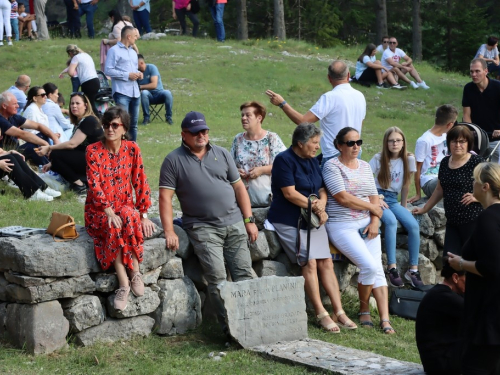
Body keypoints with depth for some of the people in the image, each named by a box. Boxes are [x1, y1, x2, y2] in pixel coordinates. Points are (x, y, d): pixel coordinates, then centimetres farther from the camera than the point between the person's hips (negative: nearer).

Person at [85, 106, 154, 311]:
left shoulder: (132, 149, 2)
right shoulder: (93, 151, -5)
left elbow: (140, 182, -1)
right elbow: (94, 185, -13)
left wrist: (144, 215, -10)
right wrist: (109, 212, -25)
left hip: (125, 206, 2)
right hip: (98, 210, -2)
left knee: (129, 217, -35)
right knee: (114, 226, -35)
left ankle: (135, 273, -25)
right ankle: (124, 283, -31)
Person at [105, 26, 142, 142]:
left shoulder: (133, 52, 23)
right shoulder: (114, 50, -2)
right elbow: (108, 70, -10)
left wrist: (138, 74, 9)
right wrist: (127, 75, -13)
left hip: (135, 92, 8)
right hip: (122, 92, -8)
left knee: (133, 123, 10)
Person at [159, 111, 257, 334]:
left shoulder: (222, 154, 13)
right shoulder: (174, 161, 1)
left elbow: (239, 187, 14)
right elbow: (165, 197, -4)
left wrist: (249, 220, 6)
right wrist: (169, 232, -13)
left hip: (234, 223, 4)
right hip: (202, 227, -4)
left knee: (243, 273, -3)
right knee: (216, 277, -14)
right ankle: (228, 324, -12)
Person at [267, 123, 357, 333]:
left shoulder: (313, 162, 14)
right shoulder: (284, 160, -10)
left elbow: (322, 191, 13)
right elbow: (289, 193, -17)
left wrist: (321, 205, -10)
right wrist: (315, 206, -13)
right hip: (289, 221, -7)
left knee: (326, 261, -4)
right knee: (310, 262, -18)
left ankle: (339, 312, -5)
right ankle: (321, 314, -14)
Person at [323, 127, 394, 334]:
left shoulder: (365, 166, 14)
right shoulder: (332, 166, -6)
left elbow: (374, 197, 11)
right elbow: (343, 198, -15)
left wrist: (375, 221, -5)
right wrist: (373, 207, -6)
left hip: (366, 223, 6)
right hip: (342, 226, -6)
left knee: (378, 269, -9)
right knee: (369, 266, -20)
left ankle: (385, 319, -12)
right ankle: (364, 310, 3)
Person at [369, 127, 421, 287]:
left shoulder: (408, 159, 2)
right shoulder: (378, 159, -5)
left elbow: (406, 184, 8)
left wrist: (404, 206, 9)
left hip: (393, 200, 4)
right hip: (377, 197, -3)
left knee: (413, 225, -21)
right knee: (391, 221, -33)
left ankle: (413, 270, -12)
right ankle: (392, 268, -30)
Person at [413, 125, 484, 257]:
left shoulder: (476, 162, -6)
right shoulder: (445, 162, 14)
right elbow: (440, 190, 26)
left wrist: (476, 196, -20)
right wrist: (424, 209, 30)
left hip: (473, 220, -6)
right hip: (452, 222, 6)